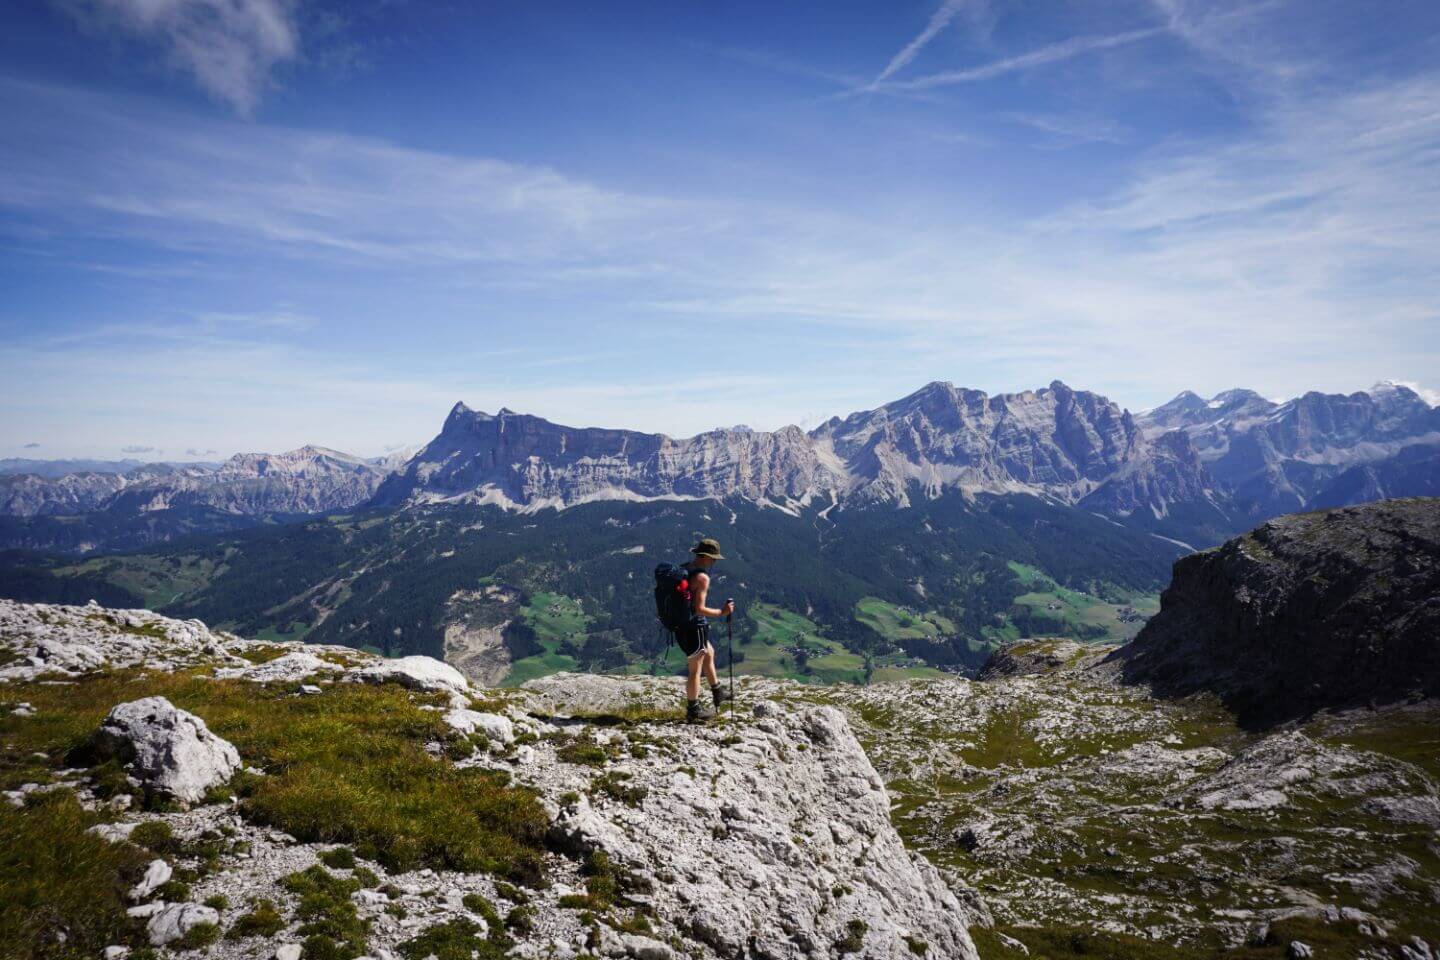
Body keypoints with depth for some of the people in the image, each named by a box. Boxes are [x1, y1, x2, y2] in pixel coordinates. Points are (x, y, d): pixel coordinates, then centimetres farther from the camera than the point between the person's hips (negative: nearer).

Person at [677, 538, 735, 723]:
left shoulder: (683, 569, 6)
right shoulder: (702, 577, -21)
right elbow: (699, 609, -24)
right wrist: (721, 612, -12)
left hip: (680, 624, 9)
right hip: (695, 626, -9)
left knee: (709, 653, 27)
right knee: (695, 670, 5)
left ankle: (718, 694, 40)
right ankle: (693, 711, 18)